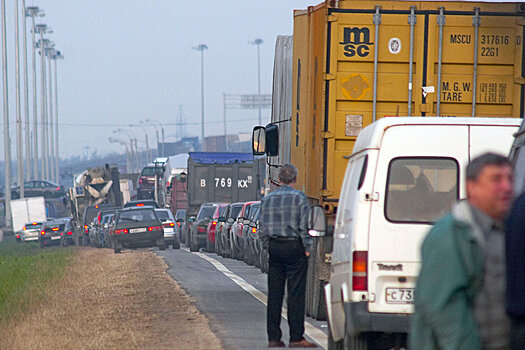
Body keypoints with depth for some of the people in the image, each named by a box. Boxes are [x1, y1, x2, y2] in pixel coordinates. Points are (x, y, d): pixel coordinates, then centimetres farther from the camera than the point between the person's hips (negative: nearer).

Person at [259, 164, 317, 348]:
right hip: (294, 247, -4)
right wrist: (307, 248, -2)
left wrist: (268, 247, 15)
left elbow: (262, 228, 9)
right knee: (296, 293, -3)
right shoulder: (299, 198, -6)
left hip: (274, 249, 4)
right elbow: (304, 226, -10)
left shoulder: (267, 199, 8)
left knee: (274, 293, 6)